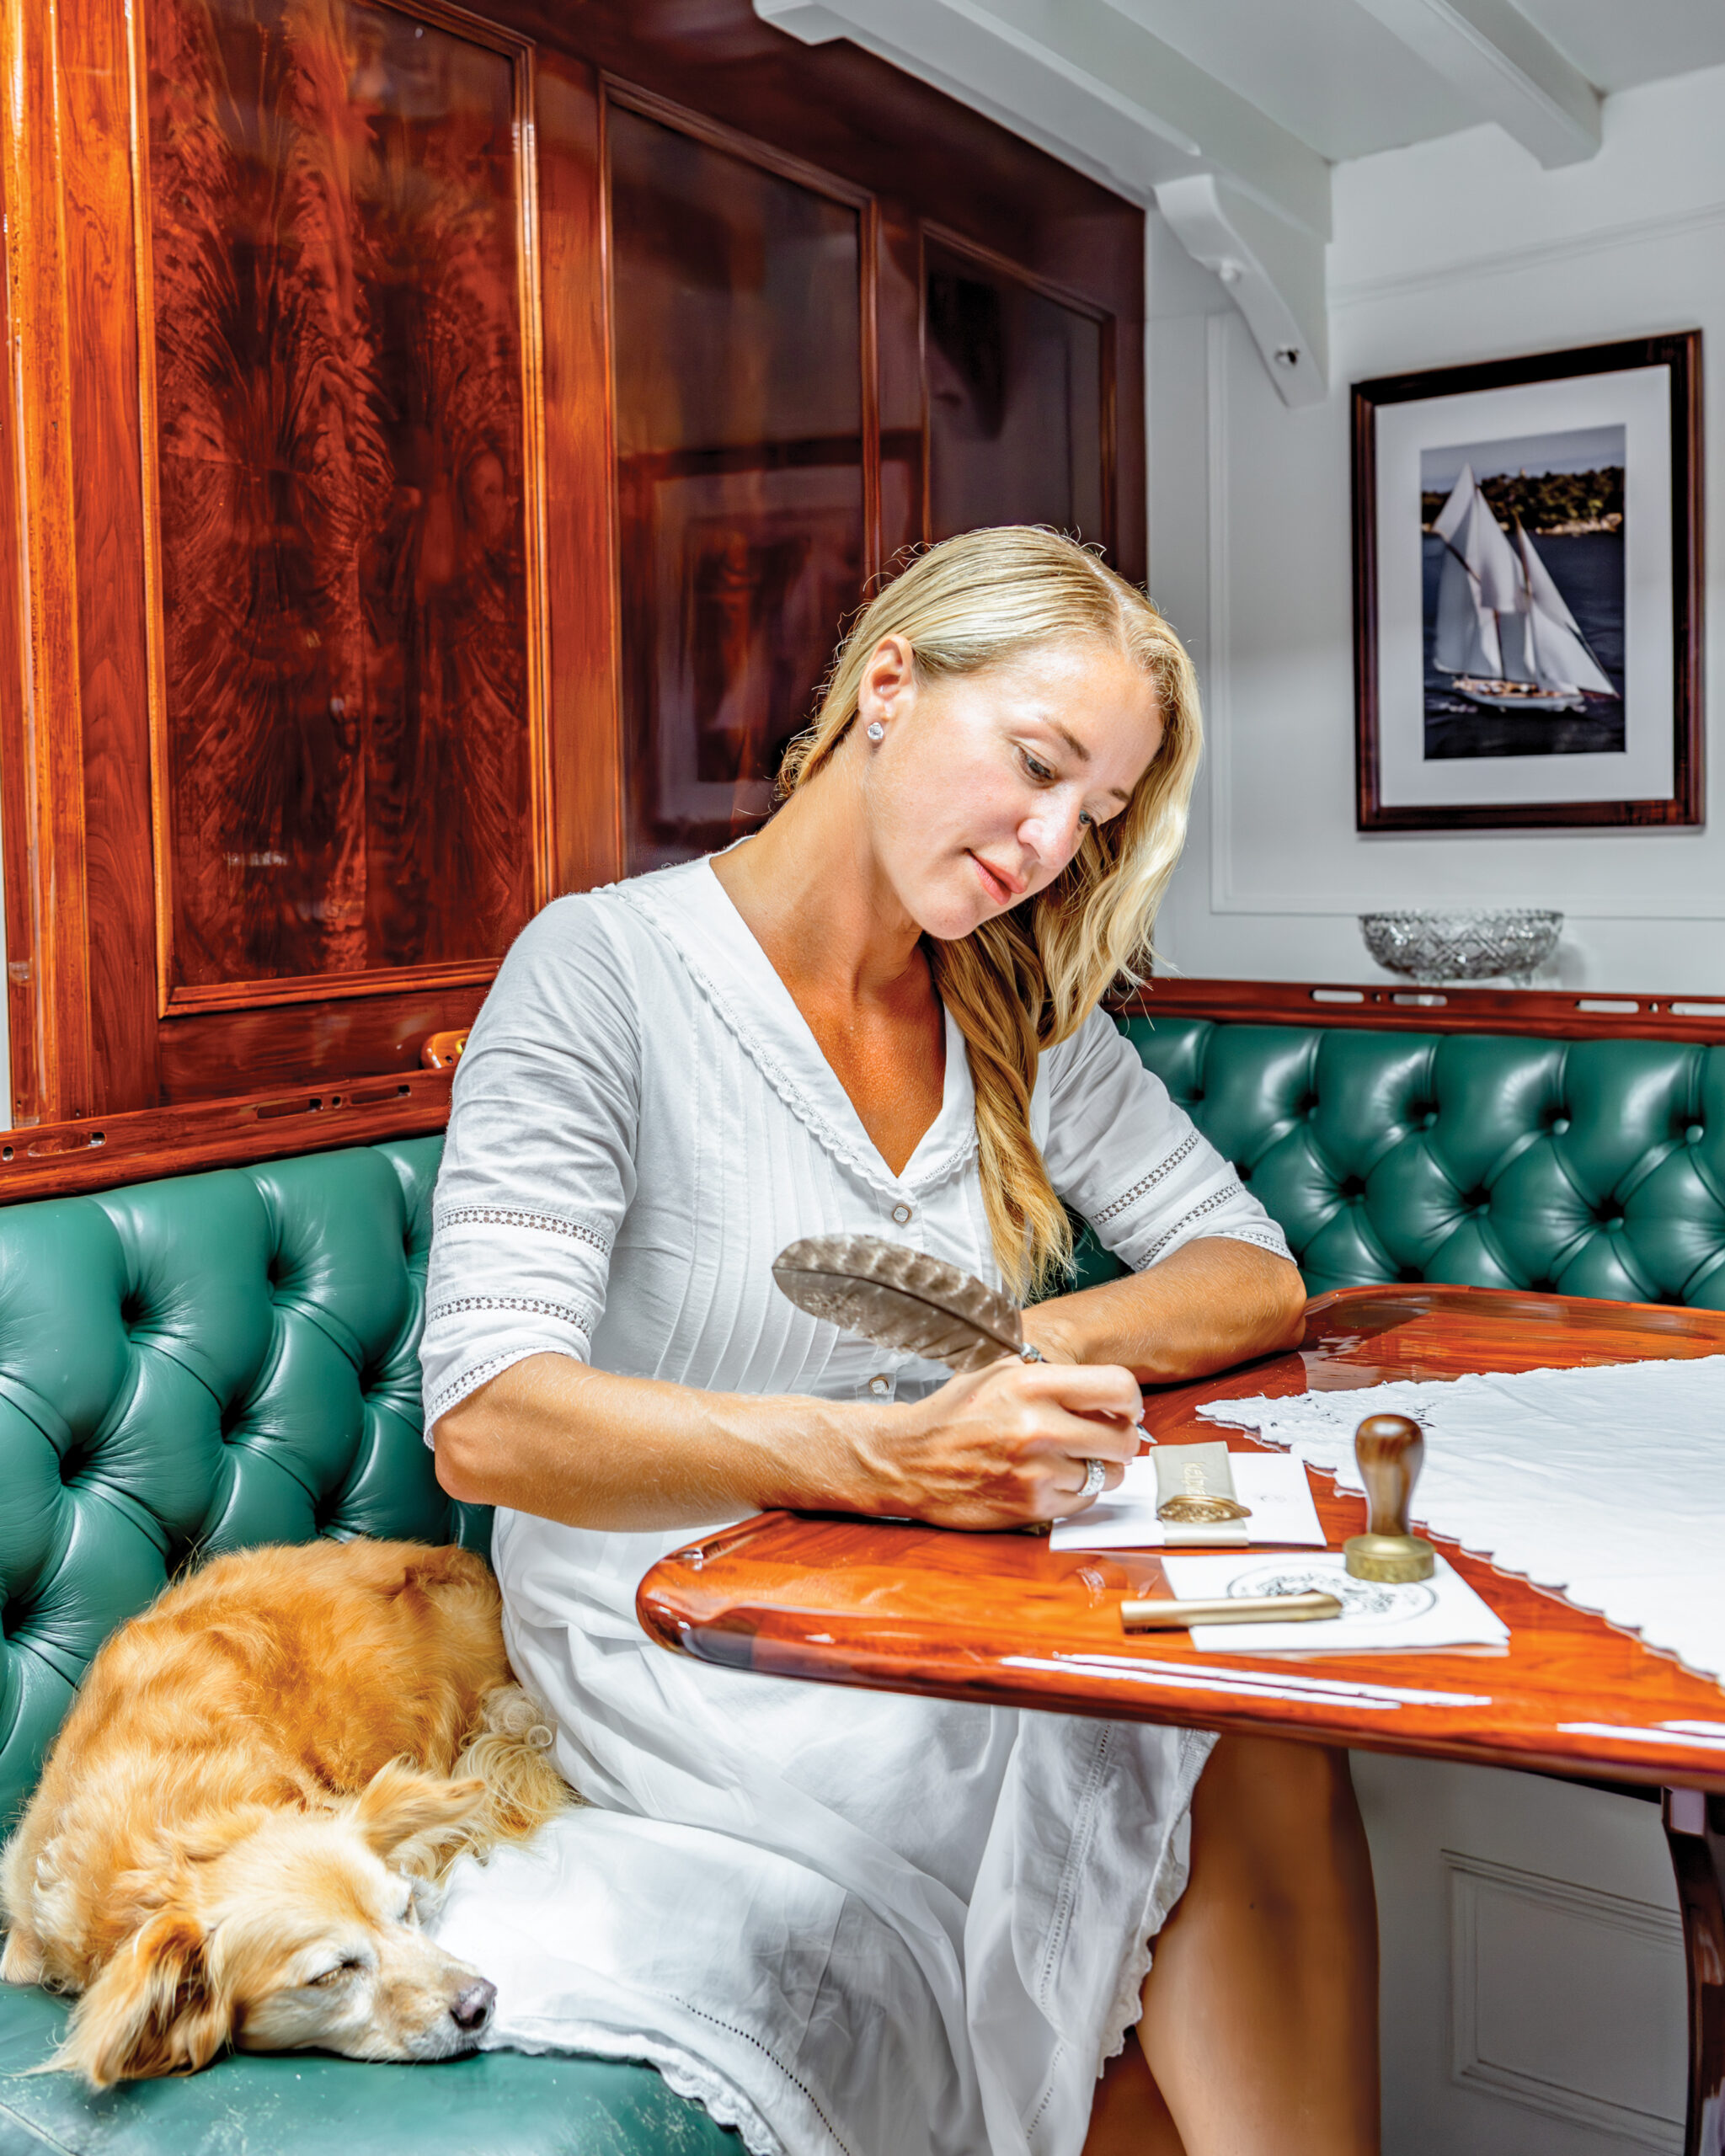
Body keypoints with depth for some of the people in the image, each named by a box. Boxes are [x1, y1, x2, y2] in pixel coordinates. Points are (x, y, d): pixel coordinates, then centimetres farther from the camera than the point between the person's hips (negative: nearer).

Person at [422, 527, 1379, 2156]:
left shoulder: (1020, 1016, 8)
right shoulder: (605, 969, -11)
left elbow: (1255, 1281, 6)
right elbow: (487, 1421, -22)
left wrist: (1040, 1348, -17)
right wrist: (882, 1454, -38)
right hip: (681, 1649, -5)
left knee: (1261, 1732, -25)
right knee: (1243, 1771, -27)